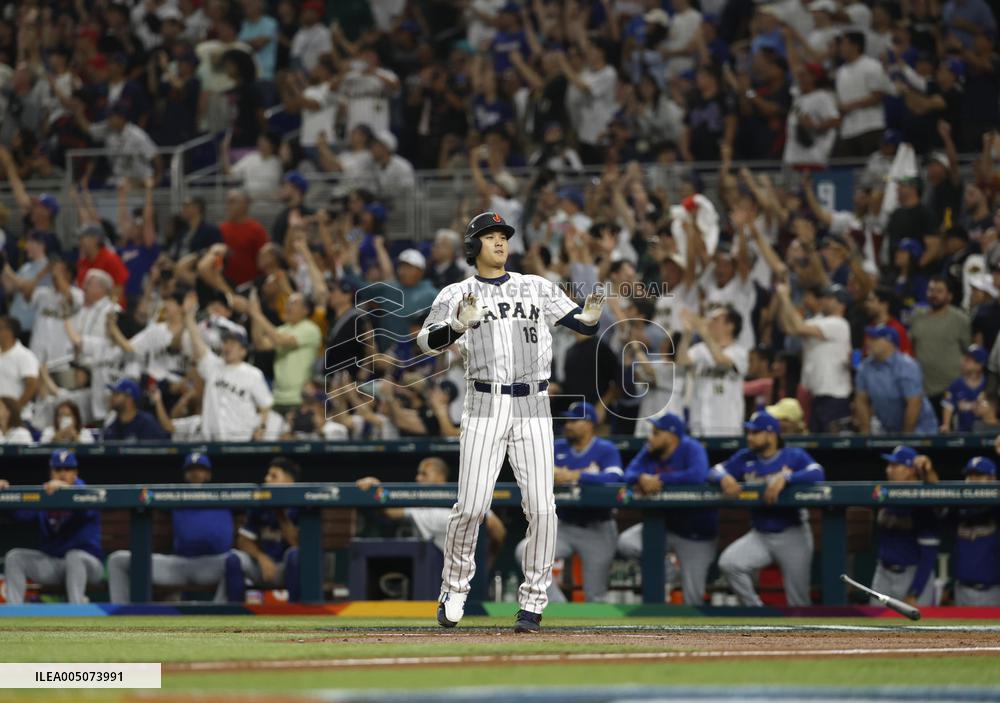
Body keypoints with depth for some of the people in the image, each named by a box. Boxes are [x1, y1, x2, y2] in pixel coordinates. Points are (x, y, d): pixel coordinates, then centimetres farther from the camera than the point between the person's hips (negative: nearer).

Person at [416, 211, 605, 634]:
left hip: (533, 408, 2)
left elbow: (583, 324, 7)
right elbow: (428, 341, -7)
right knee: (471, 506, -7)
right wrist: (461, 325, -26)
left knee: (541, 507, -7)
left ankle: (533, 603, 2)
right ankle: (454, 590, 13)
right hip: (485, 407, -2)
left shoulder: (536, 288, 13)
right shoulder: (457, 295, 7)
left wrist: (592, 315, -17)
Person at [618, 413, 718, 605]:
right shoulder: (649, 452, 0)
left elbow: (699, 475, -36)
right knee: (626, 542, -18)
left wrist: (661, 480, -31)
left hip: (695, 531, -6)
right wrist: (642, 478, -28)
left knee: (693, 597, -2)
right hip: (663, 524, 6)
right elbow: (629, 474, -3)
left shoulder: (691, 449, -19)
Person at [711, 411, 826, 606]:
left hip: (792, 535, -3)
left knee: (798, 600, 1)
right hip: (760, 536, 3)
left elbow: (817, 474, -23)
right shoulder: (745, 458, 5)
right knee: (728, 563, -21)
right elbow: (716, 471, 2)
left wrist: (785, 478, -35)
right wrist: (724, 478, -22)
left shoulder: (795, 456, -7)